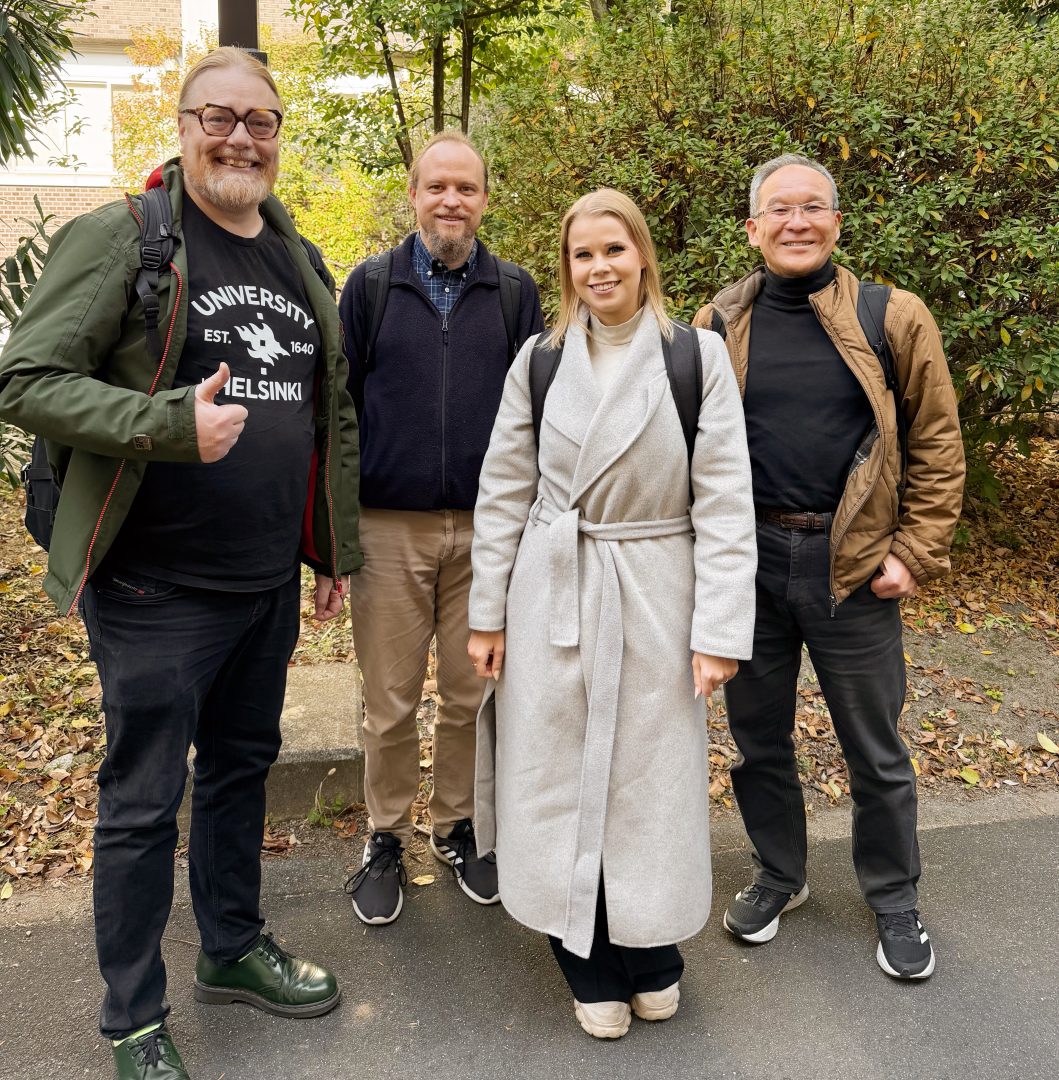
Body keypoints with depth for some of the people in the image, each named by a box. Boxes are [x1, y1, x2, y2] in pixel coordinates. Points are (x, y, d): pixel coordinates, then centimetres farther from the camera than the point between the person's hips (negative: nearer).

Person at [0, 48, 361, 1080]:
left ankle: (233, 948, 41)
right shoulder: (117, 238, -7)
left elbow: (332, 414, 16)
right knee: (144, 799, 6)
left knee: (242, 767, 19)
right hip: (156, 587, -6)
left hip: (269, 581, 6)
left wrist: (336, 547, 15)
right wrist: (170, 425, -26)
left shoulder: (298, 261, 12)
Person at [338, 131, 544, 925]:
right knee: (391, 701, 8)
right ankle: (387, 839, 26)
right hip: (390, 529, -1)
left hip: (487, 529, 1)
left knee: (474, 695, 10)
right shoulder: (371, 286, 4)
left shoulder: (516, 292, 7)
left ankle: (460, 824, 30)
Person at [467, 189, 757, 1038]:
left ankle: (652, 957, 33)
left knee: (650, 781, 9)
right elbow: (504, 493, 5)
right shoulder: (539, 360, 4)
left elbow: (725, 500, -6)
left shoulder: (698, 356, -3)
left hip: (654, 600, -2)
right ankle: (591, 967, 29)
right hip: (552, 598, 2)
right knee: (558, 783, 8)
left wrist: (720, 628, -10)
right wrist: (489, 613, 2)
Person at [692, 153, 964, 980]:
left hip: (854, 564, -1)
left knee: (875, 748, 11)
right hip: (747, 560, 2)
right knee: (759, 735, 15)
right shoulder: (718, 326, 4)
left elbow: (938, 446, 0)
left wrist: (916, 553, -7)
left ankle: (895, 902, 33)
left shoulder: (894, 319, -1)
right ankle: (778, 876, 38)